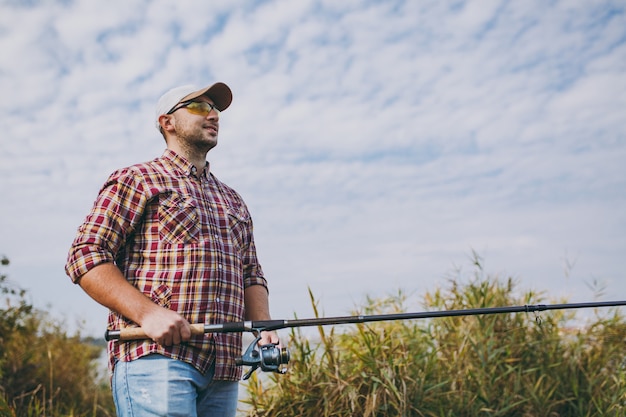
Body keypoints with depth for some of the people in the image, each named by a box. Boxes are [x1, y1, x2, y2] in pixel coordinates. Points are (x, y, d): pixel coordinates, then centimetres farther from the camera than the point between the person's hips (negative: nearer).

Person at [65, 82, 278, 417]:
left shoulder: (233, 200, 25)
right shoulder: (136, 180, 6)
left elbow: (251, 275, 23)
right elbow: (85, 255, -4)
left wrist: (264, 329, 4)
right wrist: (147, 312, -16)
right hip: (155, 358, -6)